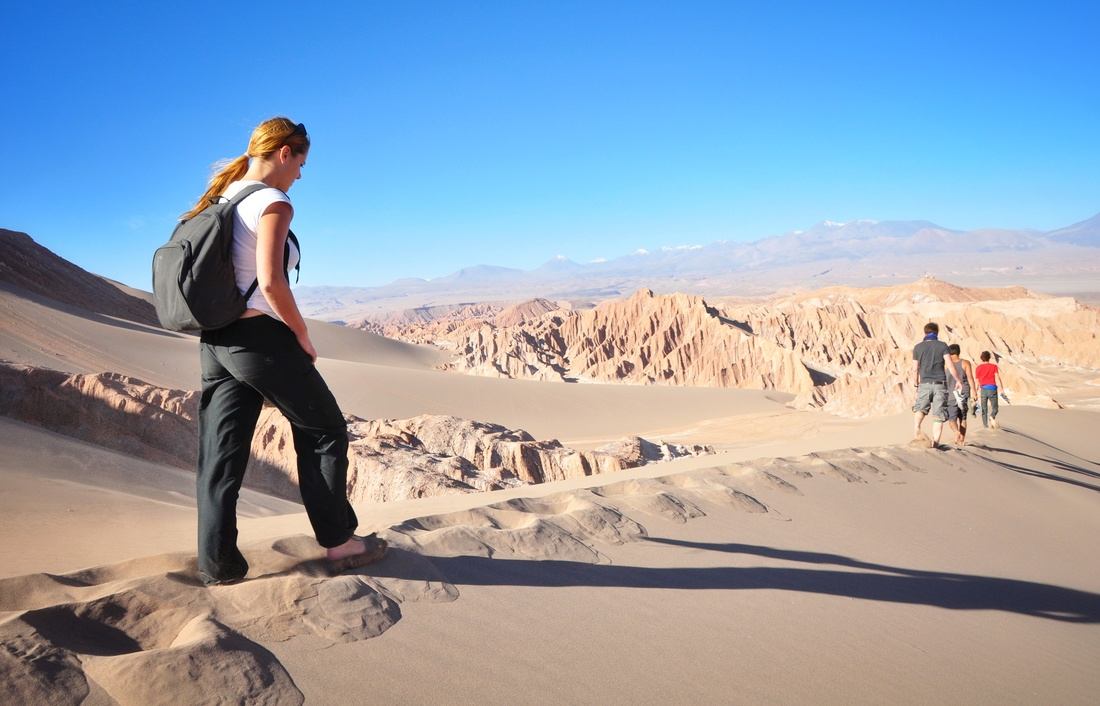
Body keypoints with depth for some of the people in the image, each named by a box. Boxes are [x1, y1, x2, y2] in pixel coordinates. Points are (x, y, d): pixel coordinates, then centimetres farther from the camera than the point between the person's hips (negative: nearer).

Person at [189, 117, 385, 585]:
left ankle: (217, 564, 15)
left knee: (220, 454, 9)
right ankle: (339, 542, 16)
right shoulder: (273, 203, -12)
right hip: (259, 337, -8)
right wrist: (302, 334, -10)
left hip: (214, 341, 8)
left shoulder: (222, 199, 14)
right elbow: (271, 282, -23)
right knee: (324, 431, 8)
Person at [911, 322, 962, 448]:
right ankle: (935, 441, -3)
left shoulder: (918, 347, 7)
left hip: (924, 384, 1)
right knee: (939, 415, 4)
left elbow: (915, 369, 7)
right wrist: (957, 381, 8)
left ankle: (916, 429, -17)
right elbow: (949, 365, -3)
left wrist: (916, 384, 18)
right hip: (940, 384, -1)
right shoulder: (942, 345, 3)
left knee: (920, 408, 13)